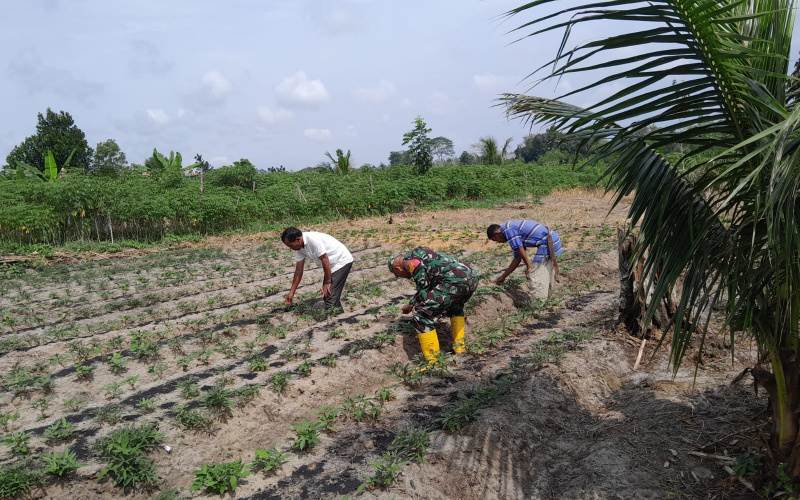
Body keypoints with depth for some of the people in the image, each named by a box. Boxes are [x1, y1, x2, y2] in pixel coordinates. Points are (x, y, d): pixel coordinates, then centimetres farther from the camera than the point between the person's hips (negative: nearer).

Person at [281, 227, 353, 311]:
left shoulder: (313, 239, -29)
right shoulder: (299, 248, -2)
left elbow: (325, 260, -25)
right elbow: (298, 270, 4)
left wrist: (327, 282, -18)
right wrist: (291, 292, 6)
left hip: (342, 261, -9)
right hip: (332, 264, 10)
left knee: (330, 296, -13)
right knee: (326, 296, 14)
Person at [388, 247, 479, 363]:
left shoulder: (410, 259, 5)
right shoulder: (420, 254, 33)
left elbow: (424, 289, -1)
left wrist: (411, 306, 14)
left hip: (455, 281, -10)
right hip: (471, 276, 10)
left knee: (421, 316, -2)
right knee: (456, 306, 39)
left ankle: (432, 362, 1)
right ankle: (459, 345, 36)